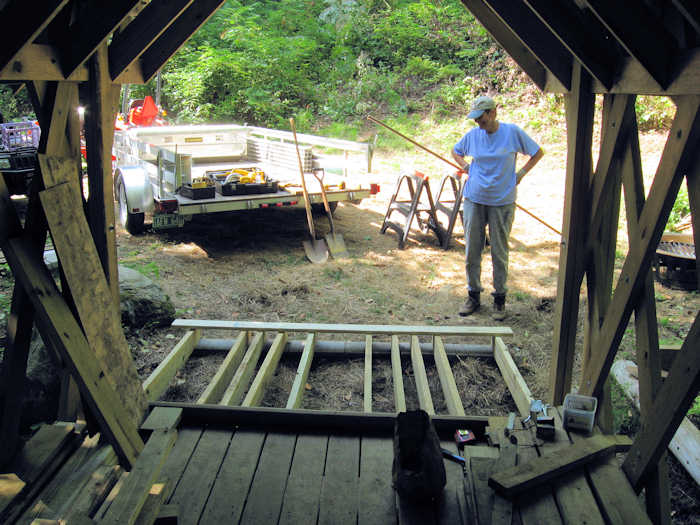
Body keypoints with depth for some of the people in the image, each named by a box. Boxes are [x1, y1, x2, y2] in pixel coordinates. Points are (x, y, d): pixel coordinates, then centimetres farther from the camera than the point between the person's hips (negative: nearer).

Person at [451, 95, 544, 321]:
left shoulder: (512, 132, -4)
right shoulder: (473, 135, 3)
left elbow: (537, 153, 8)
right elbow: (456, 152, 23)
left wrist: (520, 174, 0)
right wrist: (466, 167, 6)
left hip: (502, 202, -2)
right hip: (474, 200, 3)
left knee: (500, 252, 4)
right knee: (472, 251, 6)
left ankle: (499, 299, 17)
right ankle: (473, 295, 20)